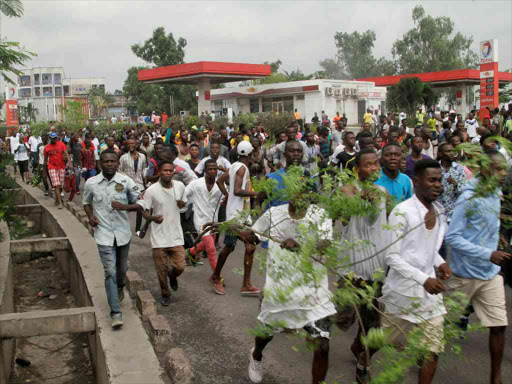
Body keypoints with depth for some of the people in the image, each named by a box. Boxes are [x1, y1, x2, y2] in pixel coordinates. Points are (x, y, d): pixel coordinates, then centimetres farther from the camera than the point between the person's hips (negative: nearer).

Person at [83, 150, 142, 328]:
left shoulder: (126, 181, -8)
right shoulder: (91, 183, -5)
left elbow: (139, 204, 1)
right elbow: (86, 202, 14)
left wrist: (124, 206, -19)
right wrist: (90, 216, -6)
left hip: (123, 232, 1)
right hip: (104, 234, -1)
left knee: (122, 269, 18)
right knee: (110, 272, -8)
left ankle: (120, 289, 52)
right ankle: (116, 313, -4)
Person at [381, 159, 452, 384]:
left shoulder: (438, 210, 4)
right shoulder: (402, 212, -19)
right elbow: (392, 257, -19)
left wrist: (440, 263, -2)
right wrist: (423, 279, -26)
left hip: (429, 292, 6)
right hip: (403, 289, -5)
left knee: (432, 350, 5)